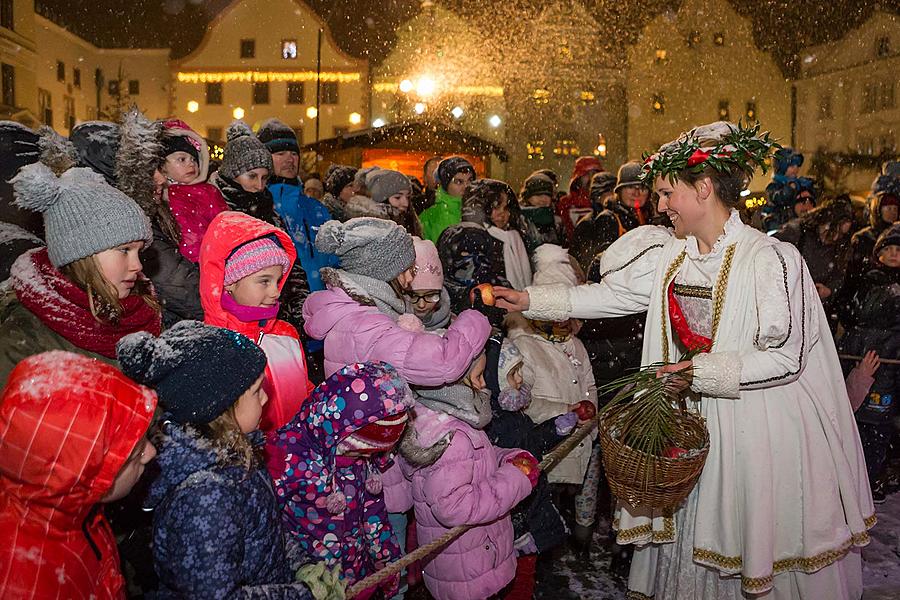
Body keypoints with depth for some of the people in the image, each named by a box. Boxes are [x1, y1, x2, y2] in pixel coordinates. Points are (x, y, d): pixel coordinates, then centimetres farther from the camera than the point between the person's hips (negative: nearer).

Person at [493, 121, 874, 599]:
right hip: (692, 421, 5)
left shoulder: (771, 258, -15)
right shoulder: (668, 254, 3)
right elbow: (612, 293, 3)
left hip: (758, 425, -5)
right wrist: (532, 300, -2)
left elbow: (787, 357, -16)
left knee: (759, 538, 9)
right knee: (689, 530, 16)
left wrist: (707, 371, -21)